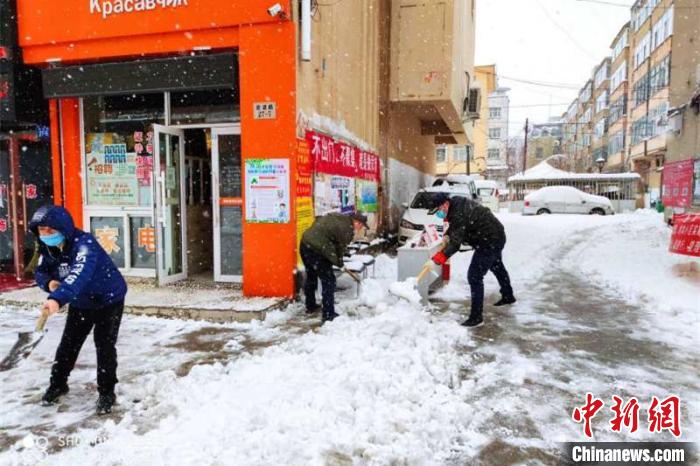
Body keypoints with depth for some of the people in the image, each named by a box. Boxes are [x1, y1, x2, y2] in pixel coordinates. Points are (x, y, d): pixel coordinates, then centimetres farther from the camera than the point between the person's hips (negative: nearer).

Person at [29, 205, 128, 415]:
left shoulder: (84, 243, -34)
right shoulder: (48, 248, -9)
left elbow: (79, 275, -50)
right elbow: (41, 272, 2)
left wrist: (58, 299, -64)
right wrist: (49, 282, -23)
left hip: (108, 299, -7)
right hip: (81, 302, 7)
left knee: (104, 345, -6)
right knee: (68, 343, 13)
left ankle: (106, 392, 9)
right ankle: (58, 384, 35)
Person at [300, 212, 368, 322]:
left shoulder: (336, 217, 14)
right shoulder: (347, 229, -10)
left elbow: (317, 221, 20)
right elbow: (341, 247, -2)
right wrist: (339, 262, 18)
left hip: (305, 243, 10)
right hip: (317, 250, -10)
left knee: (311, 276, 25)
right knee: (329, 281, 1)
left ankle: (310, 306, 41)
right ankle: (328, 315, 5)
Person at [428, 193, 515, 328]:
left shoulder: (458, 214, -30)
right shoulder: (457, 202, 1)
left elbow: (456, 242, -37)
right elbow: (455, 227, 17)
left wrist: (443, 255, -45)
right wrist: (447, 235, 4)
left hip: (489, 242, -11)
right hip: (497, 236, 11)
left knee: (474, 276, -12)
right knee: (497, 266, 31)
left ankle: (476, 317, -8)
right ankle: (508, 296, 55)